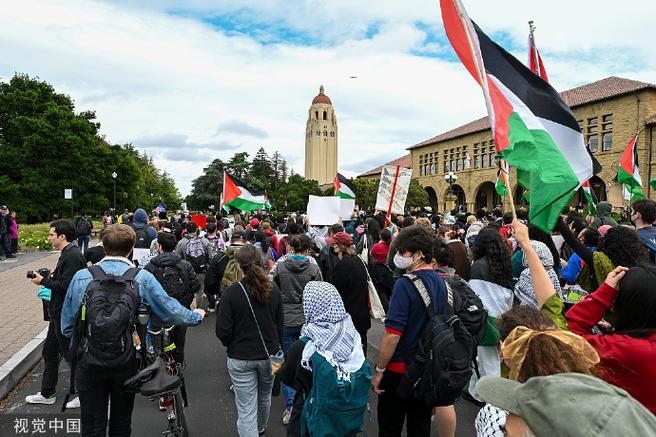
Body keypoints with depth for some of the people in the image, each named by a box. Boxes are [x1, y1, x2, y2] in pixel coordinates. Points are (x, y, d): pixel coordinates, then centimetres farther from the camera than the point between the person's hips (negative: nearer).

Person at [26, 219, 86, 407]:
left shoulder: (72, 256, -22)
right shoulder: (67, 254, 10)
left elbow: (66, 286, -26)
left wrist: (44, 281, -15)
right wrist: (51, 276, 4)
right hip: (59, 314, 11)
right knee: (49, 351, 20)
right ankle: (47, 394, 35)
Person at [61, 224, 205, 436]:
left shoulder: (81, 277, -7)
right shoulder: (143, 278, -10)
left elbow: (67, 326, -2)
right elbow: (172, 312, -6)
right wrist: (197, 316, 13)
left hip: (89, 361, 0)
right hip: (127, 362, 0)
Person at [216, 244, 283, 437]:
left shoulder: (231, 292, -17)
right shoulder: (273, 290, -7)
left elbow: (223, 331, -15)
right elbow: (280, 324, 1)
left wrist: (231, 345, 7)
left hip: (241, 358, -4)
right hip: (269, 355, 4)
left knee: (246, 409, 5)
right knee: (264, 397, 28)